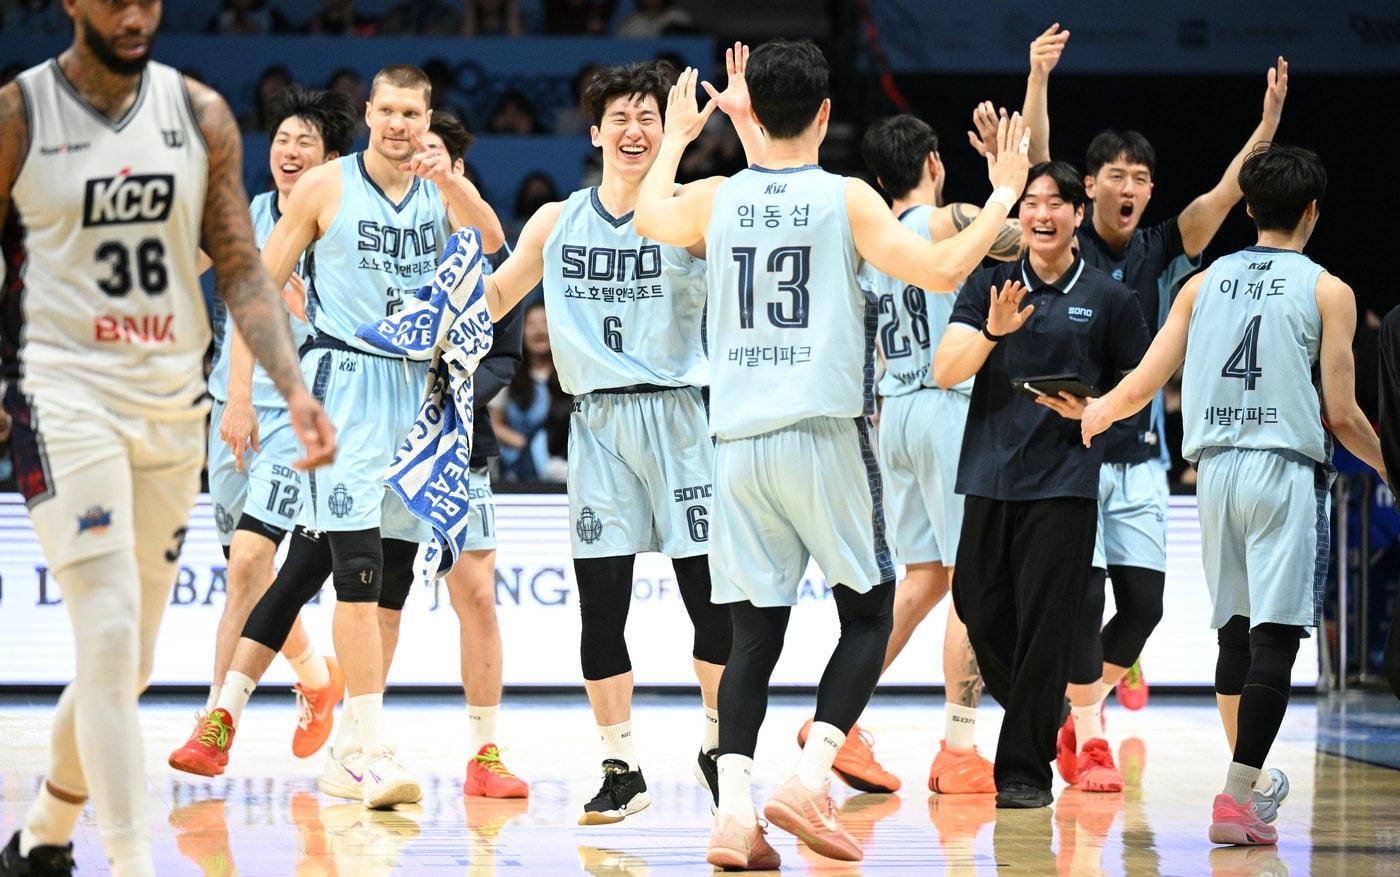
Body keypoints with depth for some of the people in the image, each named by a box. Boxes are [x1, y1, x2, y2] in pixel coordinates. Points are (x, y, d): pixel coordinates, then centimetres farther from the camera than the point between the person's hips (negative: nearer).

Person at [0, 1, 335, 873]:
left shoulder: (201, 114, 4)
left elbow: (241, 268, 5)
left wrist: (294, 385, -8)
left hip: (174, 400, 5)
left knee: (129, 658, 11)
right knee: (111, 637, -18)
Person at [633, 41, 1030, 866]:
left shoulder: (715, 199, 6)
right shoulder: (847, 199, -4)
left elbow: (648, 215, 27)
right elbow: (942, 270, -9)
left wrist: (677, 138, 43)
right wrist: (1004, 193, 4)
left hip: (740, 443, 4)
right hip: (824, 435, -4)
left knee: (754, 633, 6)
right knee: (868, 613, 8)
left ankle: (735, 810, -7)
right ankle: (810, 780, -9)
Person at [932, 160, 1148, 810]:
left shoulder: (1108, 298, 5)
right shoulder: (989, 285, 9)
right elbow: (945, 371, 0)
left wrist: (1090, 409, -8)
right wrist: (992, 331, -18)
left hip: (1064, 481, -3)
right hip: (989, 473, 3)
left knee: (1044, 627, -6)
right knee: (980, 612, 6)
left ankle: (1026, 769, 1)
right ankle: (1041, 721, 30)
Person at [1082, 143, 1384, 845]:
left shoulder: (1203, 283, 9)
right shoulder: (1327, 290, -2)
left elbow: (1140, 386, 7)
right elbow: (1341, 415, -4)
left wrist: (1081, 420, 26)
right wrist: (1389, 466, 14)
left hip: (1216, 470, 5)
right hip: (1287, 471, -5)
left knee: (1235, 630, 17)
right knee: (1274, 637, -8)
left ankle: (1252, 783, 27)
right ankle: (1237, 799, -17)